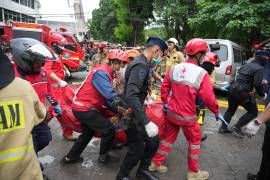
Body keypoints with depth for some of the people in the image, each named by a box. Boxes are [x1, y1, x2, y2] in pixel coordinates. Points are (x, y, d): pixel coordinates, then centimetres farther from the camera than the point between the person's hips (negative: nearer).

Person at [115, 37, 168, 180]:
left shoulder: (141, 63, 9)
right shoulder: (141, 65, -24)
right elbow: (131, 96, -37)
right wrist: (147, 122, -40)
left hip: (135, 112, 10)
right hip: (131, 115, -10)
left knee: (153, 141, 13)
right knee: (137, 149, 3)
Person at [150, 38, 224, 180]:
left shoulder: (174, 68, -3)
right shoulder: (201, 74, -18)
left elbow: (164, 87, 2)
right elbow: (208, 98, -16)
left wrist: (166, 102, 16)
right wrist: (217, 112, 0)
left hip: (172, 112, 5)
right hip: (188, 116, -5)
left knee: (168, 138, 21)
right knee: (194, 142, 16)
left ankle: (156, 163, 32)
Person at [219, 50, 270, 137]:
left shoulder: (247, 65, 16)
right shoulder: (259, 68, -9)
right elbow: (258, 84, -15)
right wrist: (262, 94, 0)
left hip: (233, 89, 8)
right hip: (243, 92, -8)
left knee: (231, 109, 22)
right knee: (253, 112, 10)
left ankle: (223, 127, 22)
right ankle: (237, 127, 3)